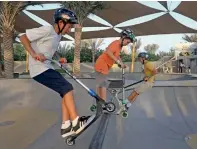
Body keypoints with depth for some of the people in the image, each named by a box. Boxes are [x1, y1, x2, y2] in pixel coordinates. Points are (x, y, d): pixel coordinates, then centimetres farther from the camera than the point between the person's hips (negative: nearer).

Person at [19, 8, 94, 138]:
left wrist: (59, 58, 8)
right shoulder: (47, 30, -14)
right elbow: (23, 37, -13)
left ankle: (66, 126, 6)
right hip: (39, 69, -9)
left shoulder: (58, 35, 12)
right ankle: (76, 123, -10)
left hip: (47, 68, 9)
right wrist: (34, 53, -24)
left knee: (66, 91, 3)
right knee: (67, 88, -16)